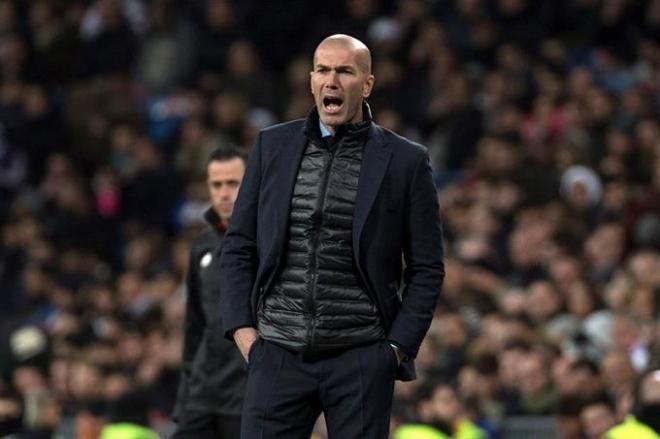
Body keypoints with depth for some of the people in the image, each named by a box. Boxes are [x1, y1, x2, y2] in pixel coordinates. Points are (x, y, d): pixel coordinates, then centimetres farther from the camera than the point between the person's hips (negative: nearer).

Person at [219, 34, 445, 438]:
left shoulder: (405, 161, 1)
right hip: (279, 355, 2)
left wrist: (398, 347, -3)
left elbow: (427, 268, 4)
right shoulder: (272, 146, 8)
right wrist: (242, 328, 2)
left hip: (361, 359, -2)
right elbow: (239, 247, 12)